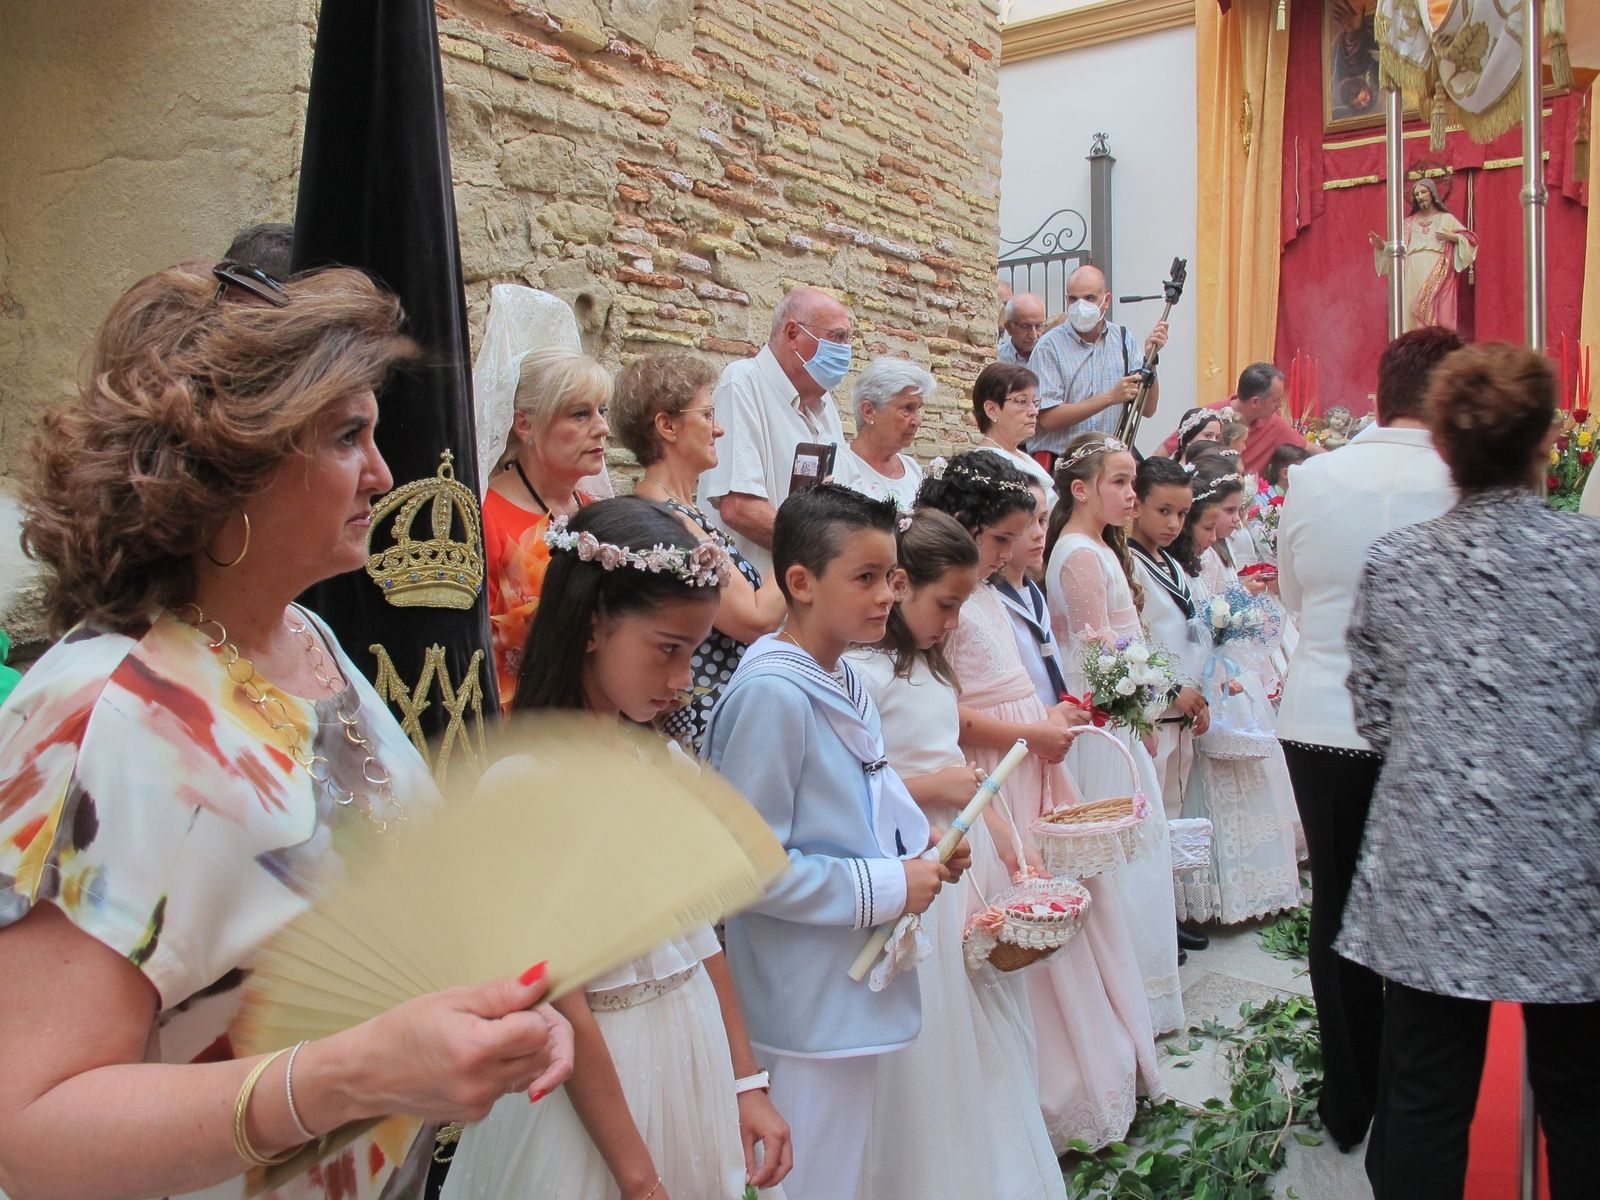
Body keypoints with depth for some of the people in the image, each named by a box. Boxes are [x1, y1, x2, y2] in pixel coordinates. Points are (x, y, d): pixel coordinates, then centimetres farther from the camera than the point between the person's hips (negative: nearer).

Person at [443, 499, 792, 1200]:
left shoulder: (666, 764, 0)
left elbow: (699, 932, 7)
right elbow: (559, 1004, -19)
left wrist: (747, 1082, 7)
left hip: (696, 1058, 7)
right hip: (591, 1078, -6)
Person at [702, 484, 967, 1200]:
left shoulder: (845, 683, 6)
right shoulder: (770, 695, -23)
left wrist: (919, 838, 3)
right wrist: (885, 888, -19)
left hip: (855, 988, 9)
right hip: (809, 1002, -9)